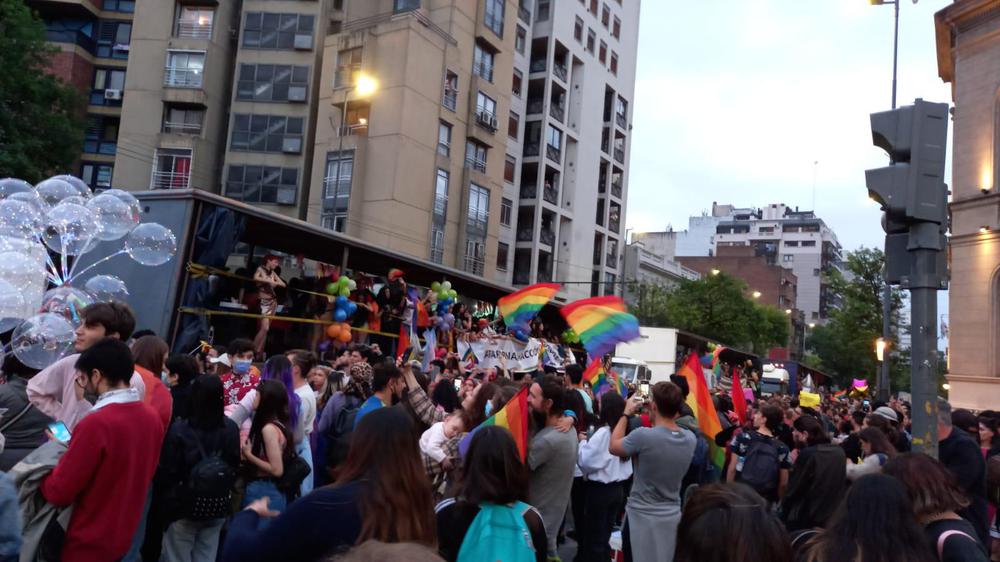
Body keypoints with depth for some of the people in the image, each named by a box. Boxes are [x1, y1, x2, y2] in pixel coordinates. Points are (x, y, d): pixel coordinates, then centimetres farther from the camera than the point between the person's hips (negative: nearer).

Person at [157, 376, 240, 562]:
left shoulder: (179, 428, -18)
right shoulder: (231, 428, -4)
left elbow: (166, 470, -12)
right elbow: (236, 465, 6)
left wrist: (168, 489, 8)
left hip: (184, 505, -3)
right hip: (218, 505, 4)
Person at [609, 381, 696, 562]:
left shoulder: (643, 436, -25)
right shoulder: (690, 438, -8)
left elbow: (613, 447, -7)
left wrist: (626, 414, 1)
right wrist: (656, 414, 7)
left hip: (642, 515, -5)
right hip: (673, 515, 5)